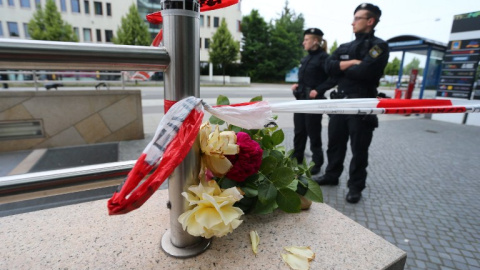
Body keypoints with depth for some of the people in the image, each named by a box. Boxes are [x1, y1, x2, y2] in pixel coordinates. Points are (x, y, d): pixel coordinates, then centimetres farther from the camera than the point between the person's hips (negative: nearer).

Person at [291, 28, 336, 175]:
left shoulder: (323, 57, -10)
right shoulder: (306, 58, 14)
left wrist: (318, 90, -21)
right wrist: (297, 85, 7)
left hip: (314, 100, -8)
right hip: (301, 99, 8)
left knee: (313, 133, 2)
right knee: (299, 131, 14)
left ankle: (317, 163, 18)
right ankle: (296, 159, 28)